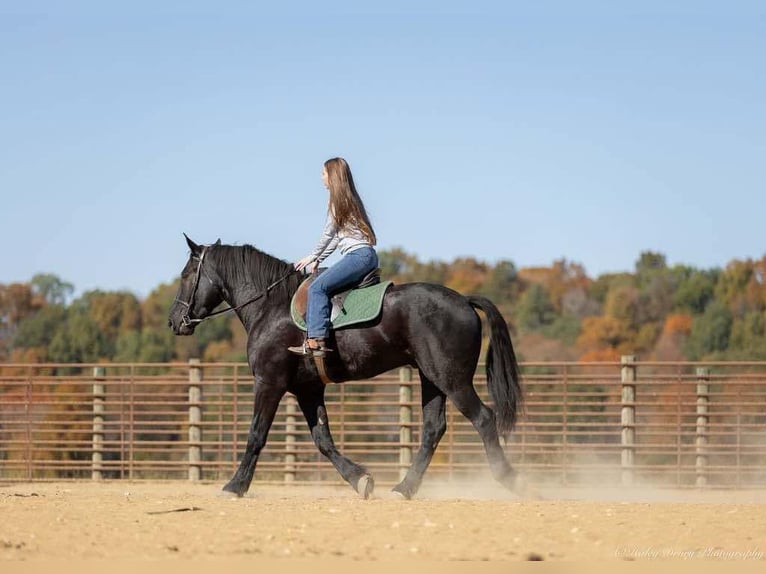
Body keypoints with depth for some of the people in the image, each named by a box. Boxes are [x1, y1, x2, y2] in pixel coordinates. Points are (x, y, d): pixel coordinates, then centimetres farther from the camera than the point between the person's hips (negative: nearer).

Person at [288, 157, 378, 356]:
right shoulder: (349, 198, 24)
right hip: (367, 256, 11)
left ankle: (316, 340, -31)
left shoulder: (337, 200, -4)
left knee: (317, 287, -20)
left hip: (359, 255, -11)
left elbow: (328, 235, 0)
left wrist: (313, 257, 12)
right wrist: (317, 260, 19)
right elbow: (336, 236, 24)